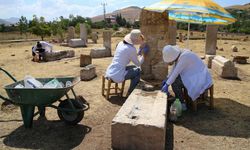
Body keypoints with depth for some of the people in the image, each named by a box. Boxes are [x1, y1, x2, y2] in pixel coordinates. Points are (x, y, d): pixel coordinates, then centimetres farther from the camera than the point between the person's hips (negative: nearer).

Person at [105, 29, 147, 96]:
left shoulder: (121, 43, 7)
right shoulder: (131, 49, -15)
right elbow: (138, 64, 0)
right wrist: (142, 55, 15)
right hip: (117, 76, -8)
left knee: (134, 67, 20)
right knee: (138, 71, 7)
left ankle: (134, 89, 30)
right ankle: (130, 93, 16)